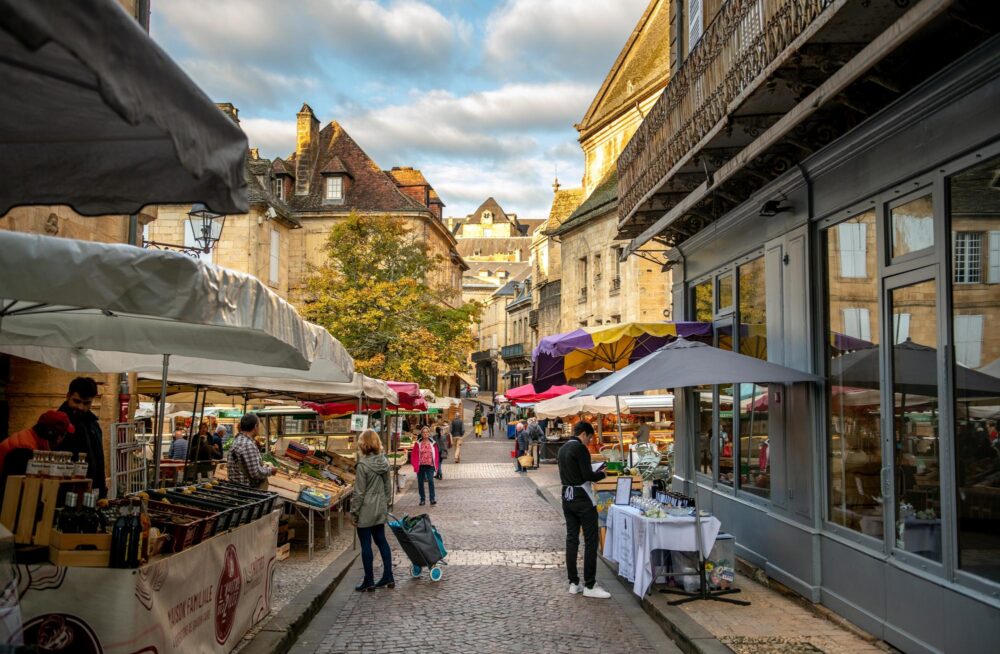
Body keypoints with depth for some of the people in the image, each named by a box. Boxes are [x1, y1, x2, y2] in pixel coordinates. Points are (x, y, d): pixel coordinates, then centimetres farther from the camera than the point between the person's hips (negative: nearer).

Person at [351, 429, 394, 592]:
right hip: (381, 510, 7)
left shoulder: (362, 466, -19)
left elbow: (359, 493, -16)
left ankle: (369, 581, 12)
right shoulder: (384, 462, 0)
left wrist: (354, 512, -7)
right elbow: (388, 487, 9)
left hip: (366, 511, -7)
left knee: (366, 544, 4)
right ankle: (388, 577, 20)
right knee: (381, 540, 15)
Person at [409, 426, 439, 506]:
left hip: (430, 466, -1)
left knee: (431, 481, -16)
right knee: (420, 483, 7)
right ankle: (422, 499, 19)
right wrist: (415, 466, -8)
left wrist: (436, 466, -2)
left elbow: (436, 455, 6)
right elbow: (414, 455, 0)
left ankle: (432, 499, -14)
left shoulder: (432, 443, 5)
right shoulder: (418, 444, 2)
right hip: (420, 466, 1)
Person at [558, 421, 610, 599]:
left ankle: (573, 583, 13)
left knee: (571, 539, 10)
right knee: (591, 541, -2)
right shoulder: (580, 448, -14)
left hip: (567, 497, 8)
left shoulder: (562, 449, 12)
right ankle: (590, 585, -1)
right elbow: (588, 475, -19)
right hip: (582, 498, -8)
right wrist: (601, 473, 0)